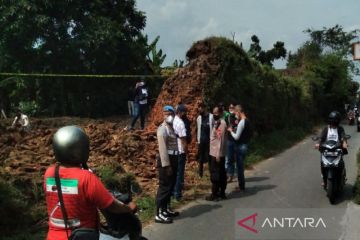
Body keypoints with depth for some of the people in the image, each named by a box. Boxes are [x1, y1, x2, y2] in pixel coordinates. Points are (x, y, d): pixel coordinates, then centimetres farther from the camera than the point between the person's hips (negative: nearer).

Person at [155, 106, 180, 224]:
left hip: (173, 159, 10)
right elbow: (162, 149, -20)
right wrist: (166, 165, -23)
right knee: (164, 187, -7)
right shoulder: (163, 129, -14)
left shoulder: (171, 128, 15)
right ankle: (159, 214, -2)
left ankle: (166, 209, 29)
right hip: (166, 160, -10)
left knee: (170, 186, 17)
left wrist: (173, 164, 13)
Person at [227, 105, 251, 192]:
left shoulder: (241, 122, -20)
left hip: (240, 147, -9)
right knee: (240, 166, 16)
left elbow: (236, 137, -19)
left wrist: (231, 131, -4)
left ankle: (241, 186, 10)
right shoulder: (246, 121, 9)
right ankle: (241, 185, 25)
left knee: (239, 167, 1)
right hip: (244, 145, 9)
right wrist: (234, 130, 8)